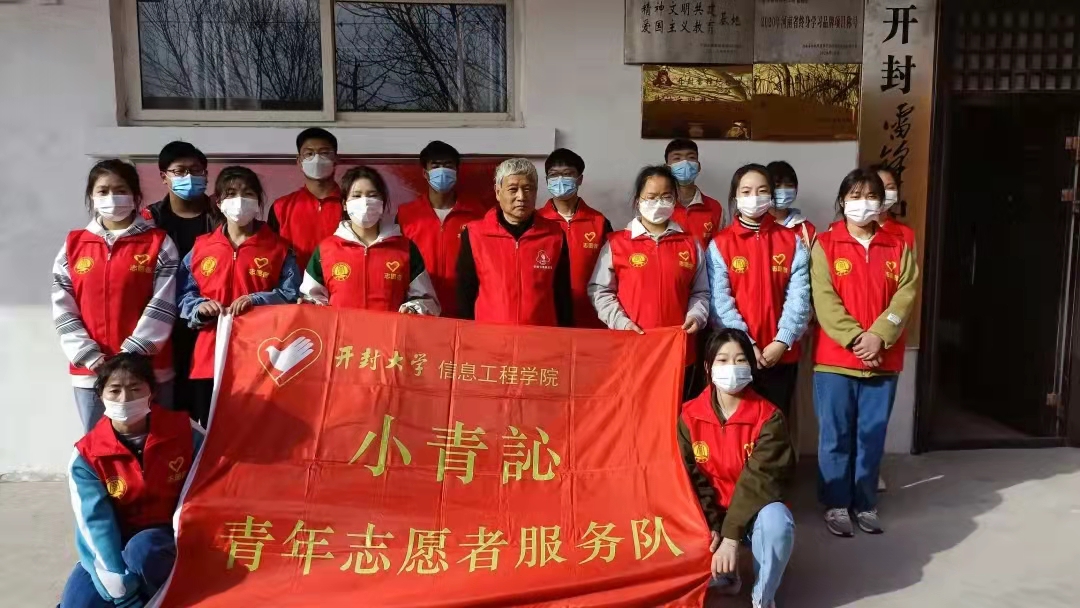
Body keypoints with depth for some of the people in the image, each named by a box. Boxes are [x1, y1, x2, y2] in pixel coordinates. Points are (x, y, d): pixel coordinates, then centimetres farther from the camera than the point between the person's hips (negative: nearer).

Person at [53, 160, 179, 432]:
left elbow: (162, 307, -7)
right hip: (89, 373, 3)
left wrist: (131, 355, -15)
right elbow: (63, 310, 5)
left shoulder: (159, 243, 0)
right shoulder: (73, 245, 9)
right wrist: (90, 357, -7)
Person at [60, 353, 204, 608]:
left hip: (168, 537, -2)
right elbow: (96, 523, -17)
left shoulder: (185, 432, -11)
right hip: (114, 544, 2)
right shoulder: (86, 456, -11)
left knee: (141, 551, -34)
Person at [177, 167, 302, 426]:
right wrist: (200, 307, -10)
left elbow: (291, 296, -1)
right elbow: (183, 295, 11)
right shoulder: (201, 247, 11)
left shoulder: (278, 248, 5)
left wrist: (255, 300, -15)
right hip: (210, 357, 2)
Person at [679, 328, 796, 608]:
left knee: (777, 521, -36)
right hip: (709, 514, 3)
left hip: (755, 511, -2)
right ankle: (724, 576, 10)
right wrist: (711, 528, -21)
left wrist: (731, 536, -30)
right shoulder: (690, 416, -7)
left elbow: (759, 478, -22)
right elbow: (692, 478, -8)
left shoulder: (768, 417, -14)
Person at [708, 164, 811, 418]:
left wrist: (782, 342, -13)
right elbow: (720, 301, -7)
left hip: (782, 355, 2)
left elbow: (799, 296, -2)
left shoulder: (792, 242, 6)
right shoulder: (720, 245, 0)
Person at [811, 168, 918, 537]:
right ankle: (836, 504, 15)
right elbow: (824, 300, -9)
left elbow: (906, 297, -2)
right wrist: (855, 339, -17)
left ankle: (866, 503, 22)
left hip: (883, 359, 3)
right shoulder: (825, 246, 0)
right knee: (836, 435, 4)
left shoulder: (898, 248, 9)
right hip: (835, 358, -2)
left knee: (872, 435, 9)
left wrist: (878, 336, -16)